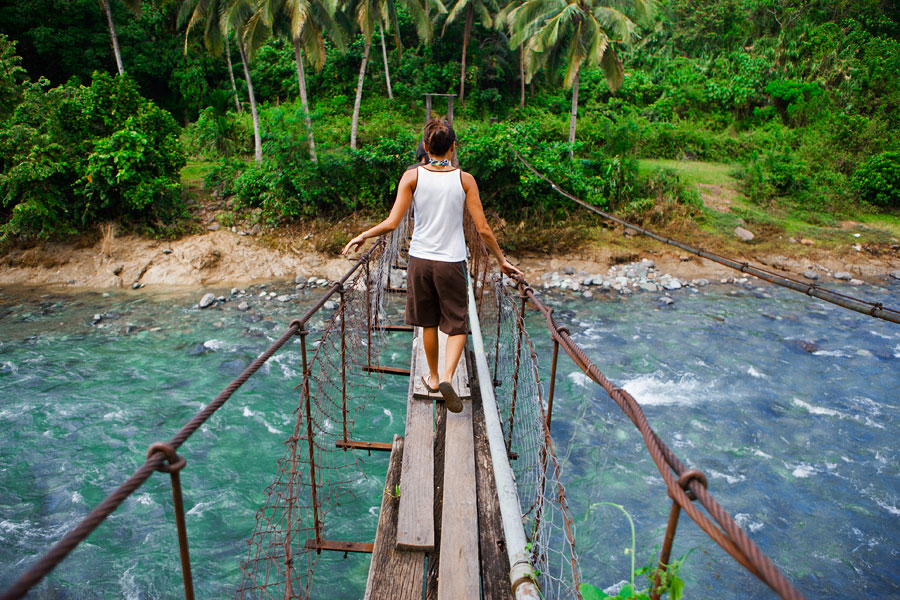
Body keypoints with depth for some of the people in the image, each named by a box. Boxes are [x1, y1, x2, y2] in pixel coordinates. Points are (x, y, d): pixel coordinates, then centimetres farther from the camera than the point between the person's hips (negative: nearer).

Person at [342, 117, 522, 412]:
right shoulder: (464, 179, -4)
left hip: (420, 259, 1)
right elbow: (483, 229, -6)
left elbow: (392, 223, -10)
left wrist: (361, 237, 6)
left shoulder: (412, 176, -5)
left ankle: (433, 377, 34)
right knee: (457, 326, 10)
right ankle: (447, 377, -11)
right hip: (452, 261, -1)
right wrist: (502, 260, 6)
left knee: (428, 324, 18)